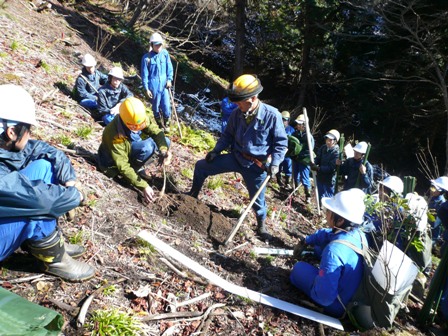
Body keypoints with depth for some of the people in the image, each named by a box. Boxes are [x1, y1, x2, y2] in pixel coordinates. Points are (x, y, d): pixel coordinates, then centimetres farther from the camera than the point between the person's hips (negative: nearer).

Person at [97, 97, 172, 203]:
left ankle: (137, 167, 2)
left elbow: (156, 132, -21)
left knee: (165, 142, -10)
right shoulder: (114, 135, -36)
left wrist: (164, 150, -43)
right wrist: (143, 186, -39)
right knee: (147, 145, -34)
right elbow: (123, 166, -34)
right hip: (114, 159, -7)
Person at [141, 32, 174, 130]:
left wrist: (169, 79, -3)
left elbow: (169, 67, 7)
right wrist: (146, 89, -8)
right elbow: (144, 74, -7)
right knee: (156, 107, 13)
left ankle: (167, 123, 27)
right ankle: (160, 125, 33)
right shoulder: (147, 57, -12)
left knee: (166, 106, 2)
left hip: (164, 85, 2)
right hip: (153, 87, -2)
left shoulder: (165, 53, -3)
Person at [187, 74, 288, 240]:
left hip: (256, 165, -4)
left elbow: (281, 142, -10)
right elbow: (228, 135, 9)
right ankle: (193, 196, 28)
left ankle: (262, 225, 39)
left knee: (257, 197, 10)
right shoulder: (237, 114, -8)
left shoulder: (272, 115, -19)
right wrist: (216, 151, -2)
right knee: (201, 167, 4)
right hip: (235, 157, 4)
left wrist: (275, 163, -19)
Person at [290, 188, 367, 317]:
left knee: (298, 268, 6)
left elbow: (324, 297, -34)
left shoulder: (334, 251, -38)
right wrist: (305, 241, 13)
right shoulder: (358, 233, -12)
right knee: (319, 247, 18)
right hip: (358, 295, 7)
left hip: (340, 306, -7)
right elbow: (326, 234, 10)